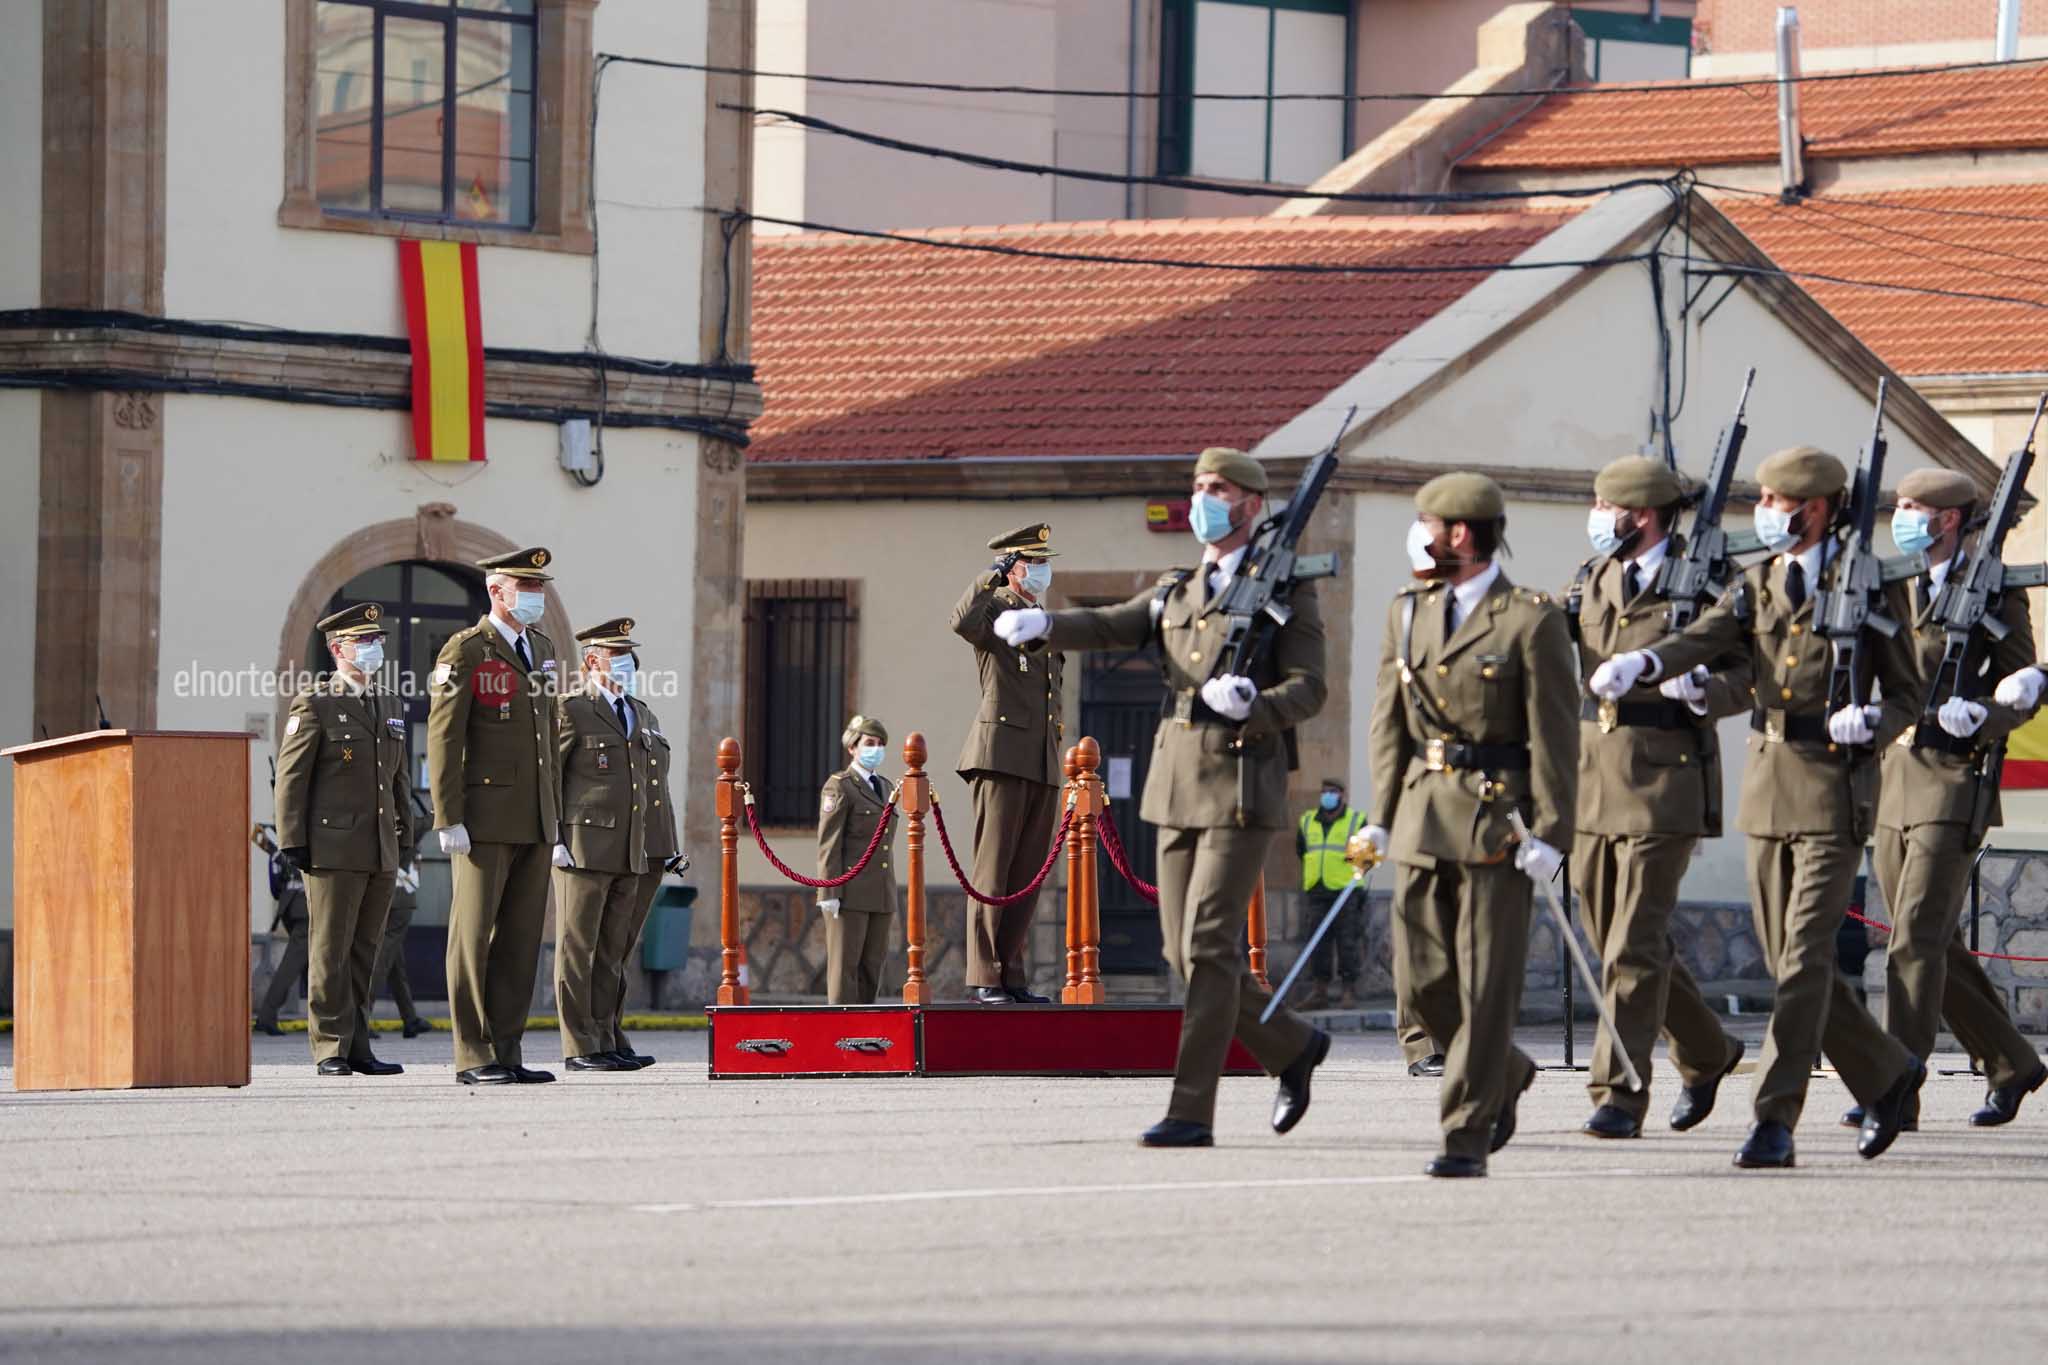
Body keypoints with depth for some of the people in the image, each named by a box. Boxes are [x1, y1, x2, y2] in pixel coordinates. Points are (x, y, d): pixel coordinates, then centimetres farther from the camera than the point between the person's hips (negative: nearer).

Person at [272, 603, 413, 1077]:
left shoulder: (390, 707, 17)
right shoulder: (314, 705, -2)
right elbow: (291, 776, -6)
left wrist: (404, 837, 16)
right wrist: (293, 841, -11)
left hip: (381, 853, 6)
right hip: (333, 849, -6)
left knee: (364, 951, 8)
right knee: (331, 951, -4)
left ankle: (357, 1049, 11)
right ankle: (331, 1050, -2)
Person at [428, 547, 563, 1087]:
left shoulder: (542, 650, 17)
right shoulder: (466, 651, -6)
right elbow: (443, 739, -10)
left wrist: (555, 814, 17)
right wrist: (449, 819, -16)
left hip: (534, 822, 7)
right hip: (485, 821, -7)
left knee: (521, 939, 6)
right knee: (474, 936, -4)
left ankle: (507, 1051, 10)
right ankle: (473, 1057, -2)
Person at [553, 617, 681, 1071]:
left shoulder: (644, 716, 19)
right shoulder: (570, 711, -2)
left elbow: (655, 787, 23)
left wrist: (665, 847, 16)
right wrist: (553, 838, -14)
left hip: (631, 853, 7)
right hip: (584, 847, -7)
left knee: (613, 950, 10)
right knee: (578, 947, -3)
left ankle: (607, 1039, 15)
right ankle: (580, 1047, -2)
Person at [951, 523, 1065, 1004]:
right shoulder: (994, 609, -1)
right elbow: (963, 622, -27)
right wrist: (989, 580, -12)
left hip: (1043, 765, 8)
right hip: (1001, 757, -8)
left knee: (1027, 876, 6)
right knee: (992, 871, -9)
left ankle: (1011, 976, 8)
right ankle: (982, 978, -11)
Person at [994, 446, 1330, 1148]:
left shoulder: (1285, 589, 0)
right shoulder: (1177, 590, 18)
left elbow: (1309, 688, -7)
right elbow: (1109, 627, 5)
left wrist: (1252, 707, -27)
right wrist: (1042, 625, -15)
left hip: (1241, 789, -7)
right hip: (1177, 787, 7)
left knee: (1208, 947, -13)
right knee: (1185, 951, 7)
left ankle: (1192, 1111, -13)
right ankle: (1292, 1045, 27)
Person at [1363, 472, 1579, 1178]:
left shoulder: (1531, 619, -7)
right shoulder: (1408, 611, 11)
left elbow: (1554, 734, -8)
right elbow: (1390, 721, 13)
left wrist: (1548, 831, -13)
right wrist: (1383, 814, 5)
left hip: (1498, 819, -6)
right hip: (1423, 813, 6)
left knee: (1486, 982, -5)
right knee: (1422, 981, 6)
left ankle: (1467, 1135, -1)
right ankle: (1505, 1073, 30)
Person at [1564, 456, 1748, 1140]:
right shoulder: (1592, 577, 13)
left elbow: (1744, 678, -6)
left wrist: (1702, 692, -25)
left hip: (1664, 779, -7)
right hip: (1591, 774, 7)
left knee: (1634, 947, -8)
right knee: (1613, 936, 13)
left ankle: (1620, 1096, -6)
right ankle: (1706, 1052, 32)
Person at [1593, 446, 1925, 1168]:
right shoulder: (1757, 584, 10)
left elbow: (1907, 696, 1)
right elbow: (1700, 641, -8)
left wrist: (1870, 725, -21)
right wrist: (1640, 662, -28)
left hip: (1834, 789, -6)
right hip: (1766, 783, 6)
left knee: (1804, 960, -10)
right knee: (1787, 961, 9)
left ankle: (1774, 1120, -10)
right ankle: (1888, 1073, 26)